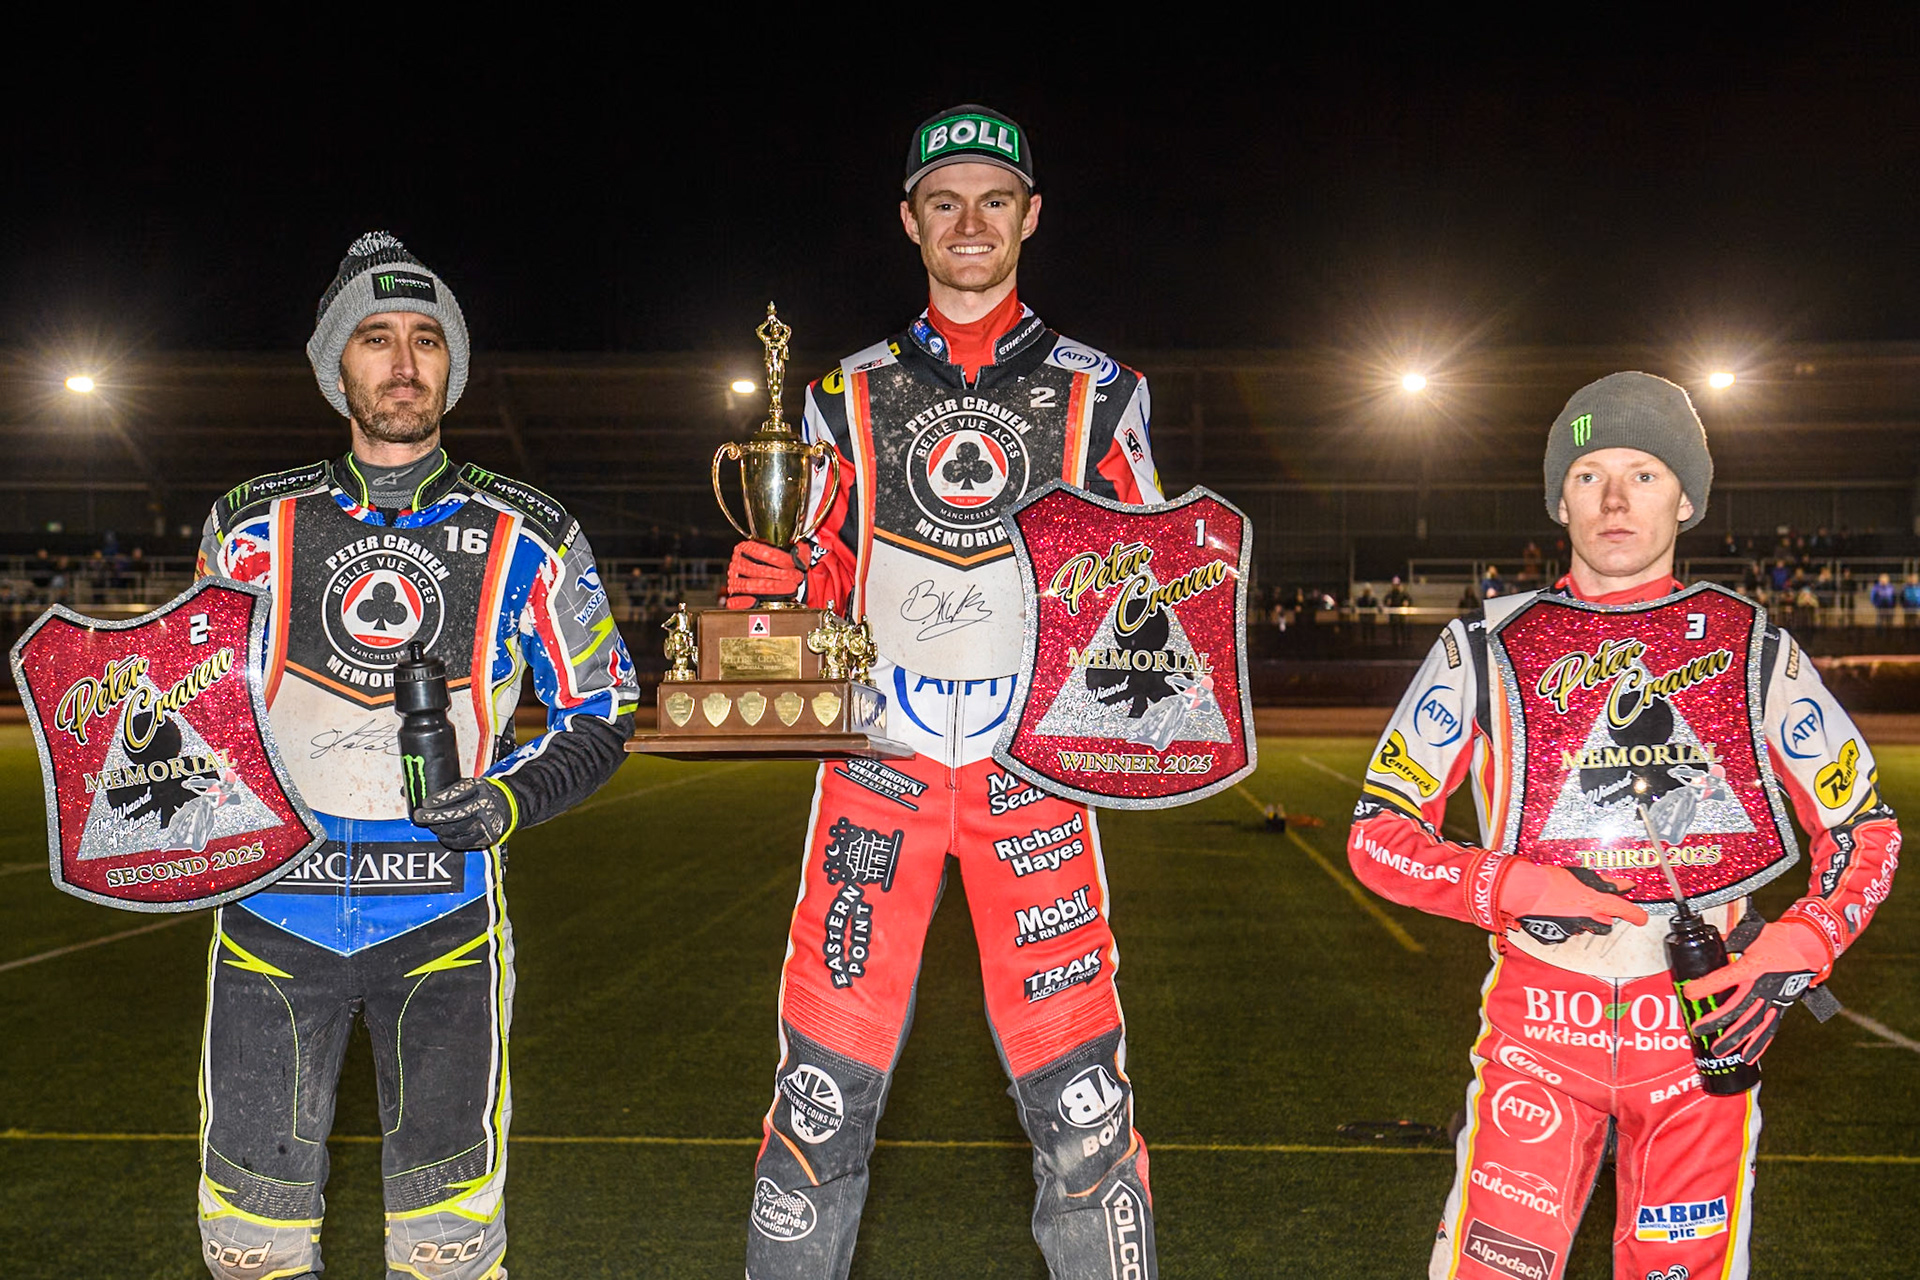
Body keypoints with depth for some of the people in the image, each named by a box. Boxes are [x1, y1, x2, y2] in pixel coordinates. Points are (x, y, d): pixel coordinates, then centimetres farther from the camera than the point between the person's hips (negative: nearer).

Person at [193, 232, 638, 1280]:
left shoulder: (529, 538, 2)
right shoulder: (253, 525, 7)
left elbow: (598, 714, 8)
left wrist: (513, 800, -10)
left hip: (444, 912, -1)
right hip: (273, 905, 2)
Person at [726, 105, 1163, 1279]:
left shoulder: (1096, 394, 10)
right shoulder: (851, 398, 13)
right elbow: (826, 579, 16)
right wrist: (777, 585, -6)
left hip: (1036, 769, -1)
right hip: (879, 762, 1)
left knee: (1081, 1103, -4)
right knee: (824, 1092, 0)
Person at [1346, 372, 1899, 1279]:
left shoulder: (1754, 650, 7)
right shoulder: (1486, 651, 3)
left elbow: (1866, 827, 12)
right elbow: (1378, 835, 3)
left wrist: (1795, 952, -5)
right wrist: (1510, 887, -14)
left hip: (1704, 1020, 1)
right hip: (1537, 1022, -1)